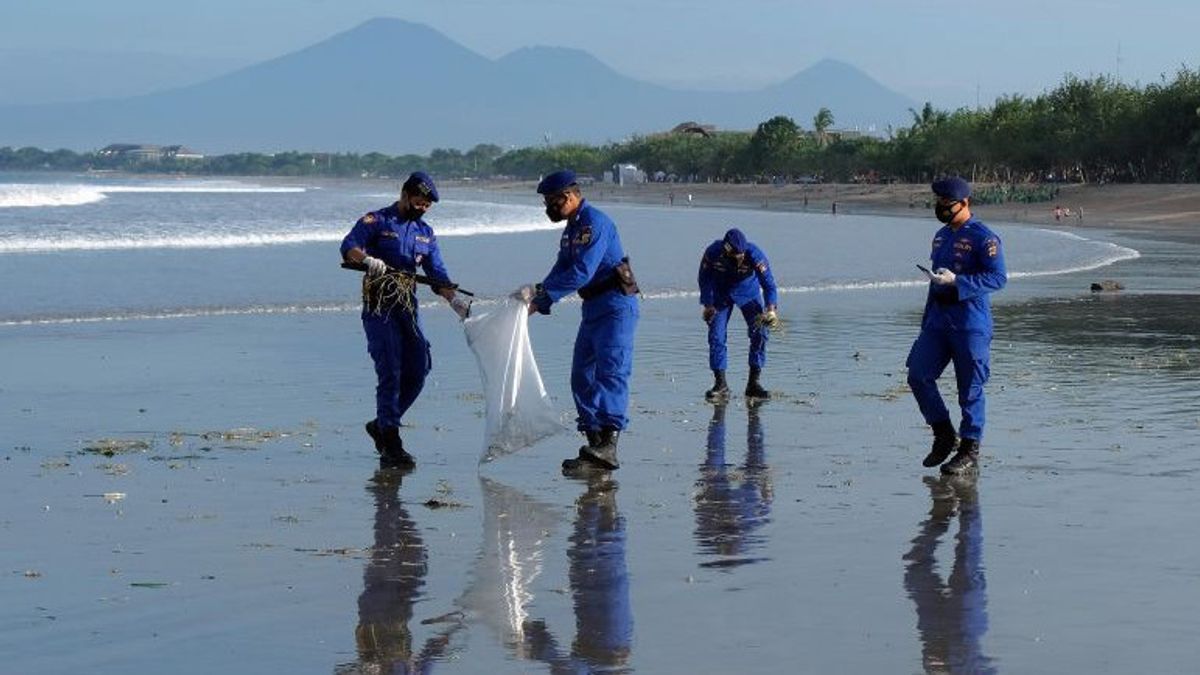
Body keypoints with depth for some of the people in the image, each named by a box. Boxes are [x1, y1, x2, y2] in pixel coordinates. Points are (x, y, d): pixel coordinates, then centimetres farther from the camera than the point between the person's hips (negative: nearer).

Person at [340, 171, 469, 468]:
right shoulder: (376, 221, 0)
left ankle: (382, 425, 20)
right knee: (390, 372, -12)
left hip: (408, 307, 6)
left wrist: (454, 301, -3)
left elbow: (437, 275, 13)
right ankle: (390, 443, -9)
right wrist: (368, 259, -35)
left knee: (418, 370, 1)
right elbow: (348, 248, -14)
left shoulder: (425, 233, 18)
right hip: (378, 307, -6)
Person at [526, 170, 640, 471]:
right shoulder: (572, 229, 17)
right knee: (582, 377, 7)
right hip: (593, 309, 10)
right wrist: (538, 303, 3)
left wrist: (542, 292, -19)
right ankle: (596, 445, 10)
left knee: (611, 373, -20)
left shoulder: (595, 222, -15)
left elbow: (582, 273, -23)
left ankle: (609, 444, -32)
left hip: (616, 306, -10)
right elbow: (561, 271, 18)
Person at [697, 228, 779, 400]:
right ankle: (720, 384, -2)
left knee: (760, 332, -12)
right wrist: (708, 305, -13)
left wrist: (770, 310, -43)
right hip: (721, 294, 0)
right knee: (716, 336, -10)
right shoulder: (713, 253, -27)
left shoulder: (754, 254, -31)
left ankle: (753, 383, -4)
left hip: (748, 292, 0)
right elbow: (704, 279, -10)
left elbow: (768, 283, -30)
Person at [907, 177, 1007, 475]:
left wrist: (956, 282, -24)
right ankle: (943, 435, 13)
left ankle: (970, 451, 8)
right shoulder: (942, 236, 17)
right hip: (938, 322, 8)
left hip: (971, 325, -8)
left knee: (970, 389, -2)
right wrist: (926, 321, 23)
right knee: (918, 375, -2)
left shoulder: (983, 238, -9)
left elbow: (998, 278, -16)